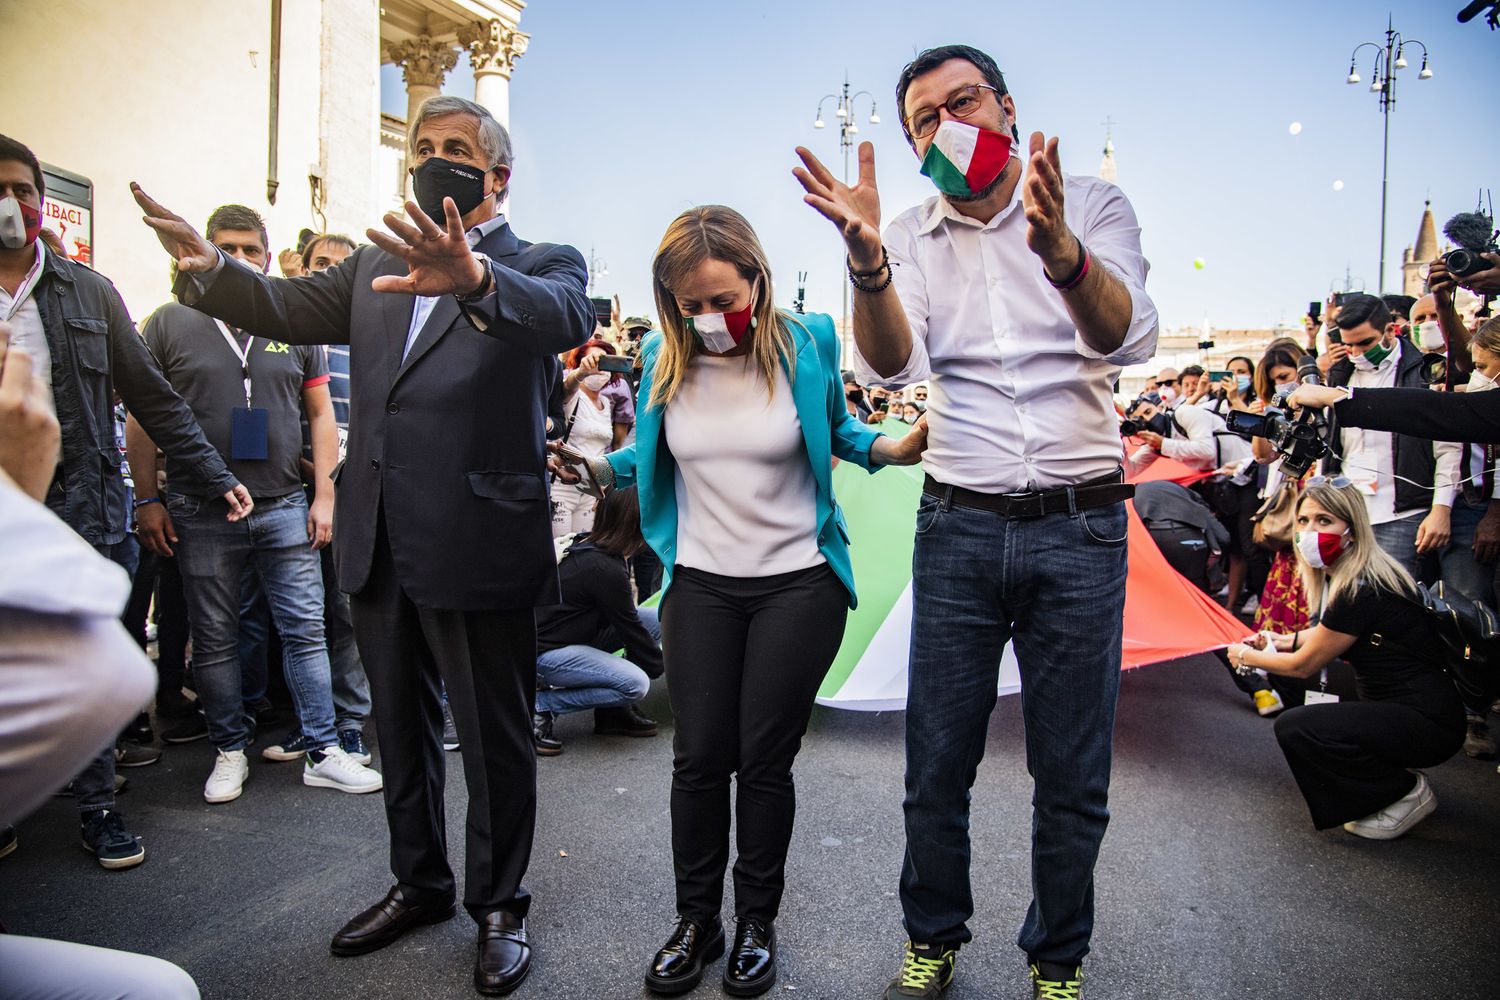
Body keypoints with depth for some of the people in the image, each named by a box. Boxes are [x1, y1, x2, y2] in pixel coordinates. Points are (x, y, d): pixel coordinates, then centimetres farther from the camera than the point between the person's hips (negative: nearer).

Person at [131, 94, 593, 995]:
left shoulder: (541, 264, -4)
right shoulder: (379, 264, 15)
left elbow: (567, 316, -27)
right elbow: (290, 308, 3)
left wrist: (474, 279, -47)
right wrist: (208, 267, -17)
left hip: (478, 546, -6)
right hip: (380, 547, 7)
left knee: (495, 742, 8)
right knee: (402, 731, 21)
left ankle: (500, 905, 29)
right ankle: (420, 884, 41)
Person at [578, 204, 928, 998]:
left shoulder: (807, 344, -8)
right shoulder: (664, 360, -2)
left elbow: (839, 430, 8)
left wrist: (898, 448, -10)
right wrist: (591, 466, -2)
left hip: (798, 584, -2)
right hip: (701, 584, 2)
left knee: (765, 759, 6)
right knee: (699, 758, 6)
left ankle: (757, 922, 27)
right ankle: (696, 918, 27)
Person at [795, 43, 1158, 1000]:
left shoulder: (1094, 204, 1)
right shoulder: (913, 236, 5)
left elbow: (1129, 339, -17)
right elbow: (893, 366, -12)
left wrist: (1062, 251, -37)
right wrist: (866, 255, -31)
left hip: (1081, 526, -1)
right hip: (959, 526, 1)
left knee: (1073, 776, 10)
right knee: (937, 764, 10)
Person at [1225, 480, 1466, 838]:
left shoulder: (1361, 590, -25)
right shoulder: (1347, 575, 5)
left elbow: (1304, 665, -14)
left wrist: (1246, 656, 1)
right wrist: (1288, 639, 17)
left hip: (1429, 725, -10)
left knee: (1295, 727, -23)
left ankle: (1406, 793, -3)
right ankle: (1386, 771, 18)